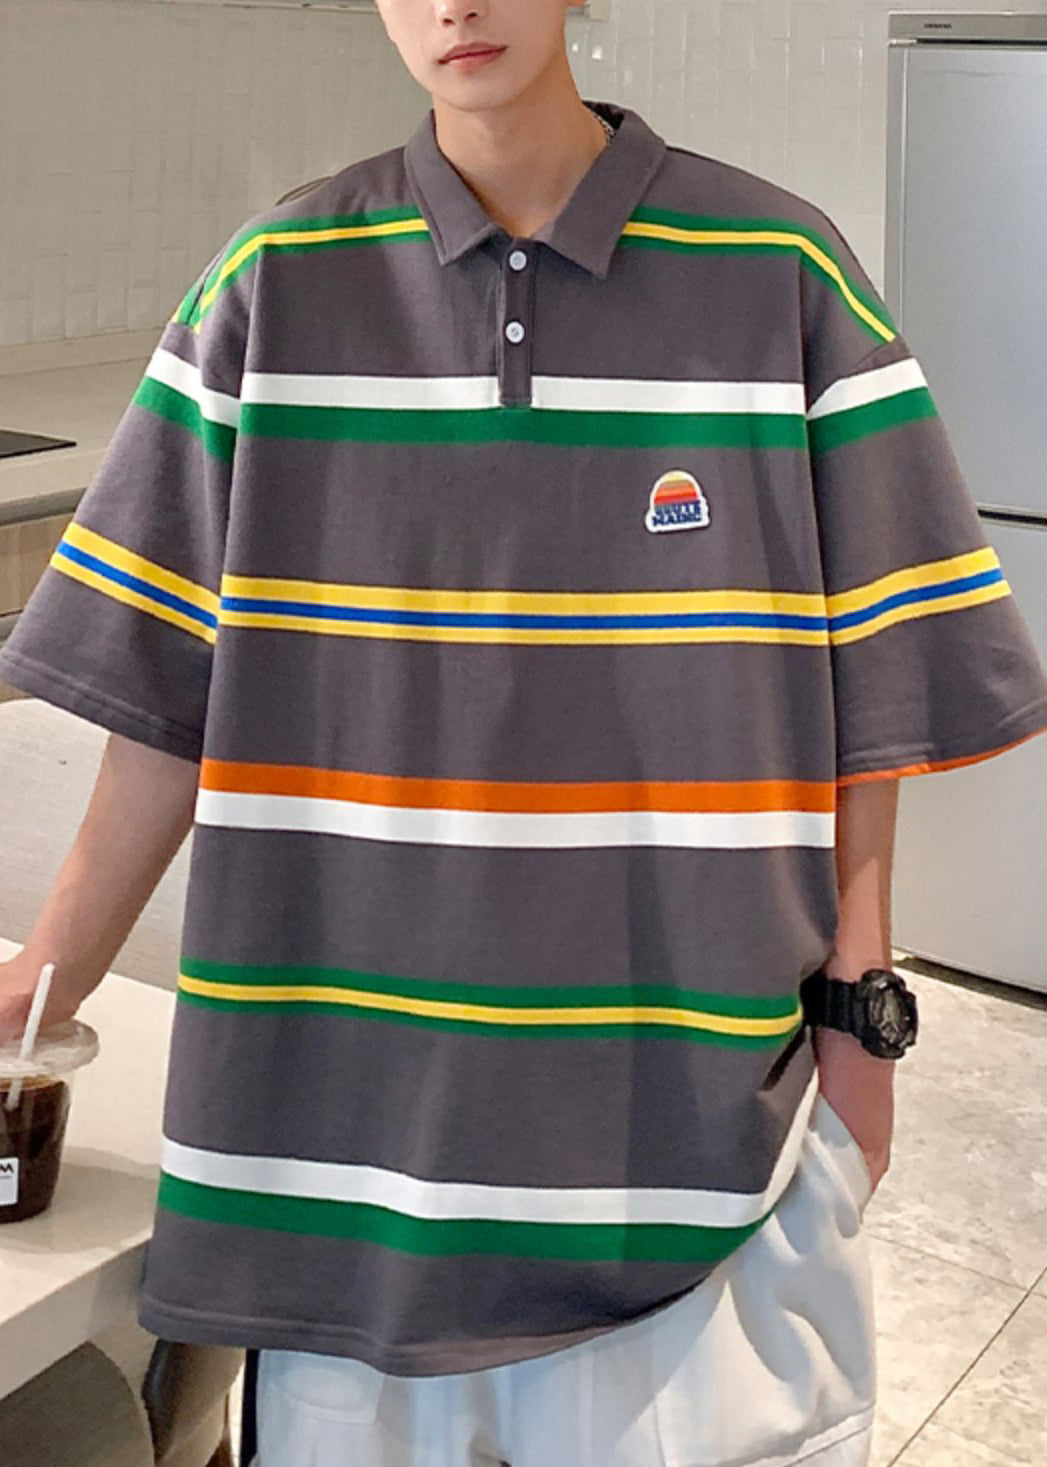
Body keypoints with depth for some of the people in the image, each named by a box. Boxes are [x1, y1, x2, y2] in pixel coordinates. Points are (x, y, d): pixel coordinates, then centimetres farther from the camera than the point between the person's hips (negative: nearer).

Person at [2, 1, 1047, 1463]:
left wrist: (857, 1014, -2)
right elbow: (170, 689, 1)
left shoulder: (783, 272, -2)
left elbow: (864, 691, 0)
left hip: (696, 1085, -1)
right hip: (353, 1080, 1)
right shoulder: (277, 284, 0)